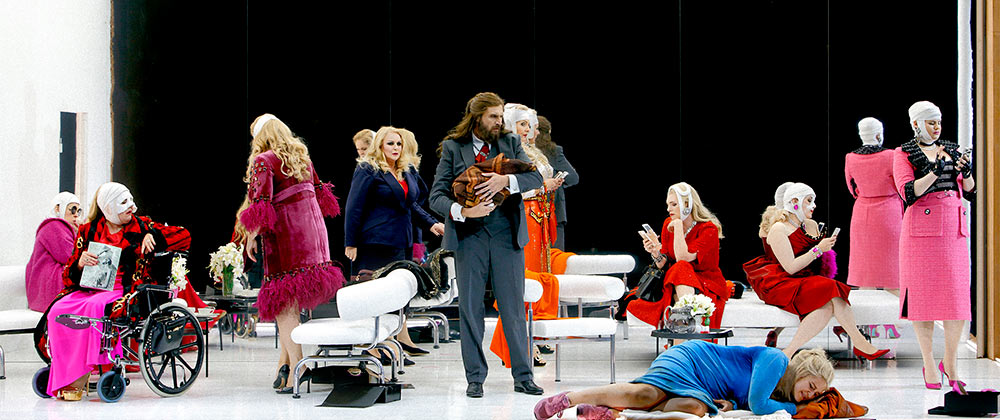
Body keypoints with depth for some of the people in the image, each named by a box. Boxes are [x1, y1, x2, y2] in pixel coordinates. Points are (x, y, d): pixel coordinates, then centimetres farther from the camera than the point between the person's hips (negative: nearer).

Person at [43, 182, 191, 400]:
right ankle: (65, 377, -24)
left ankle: (81, 377, -29)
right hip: (90, 289, 3)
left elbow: (184, 237, 4)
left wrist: (153, 235, -10)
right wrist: (79, 264, -13)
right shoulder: (88, 231, 14)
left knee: (94, 307, -35)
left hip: (125, 291, -3)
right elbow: (69, 275, 11)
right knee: (58, 311, -28)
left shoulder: (141, 226, 11)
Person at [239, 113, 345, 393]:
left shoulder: (262, 161, -8)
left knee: (283, 302, -5)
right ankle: (285, 359, 12)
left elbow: (260, 204, -16)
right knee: (293, 301, 12)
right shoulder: (302, 156, 13)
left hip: (284, 234, -7)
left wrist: (251, 237, -9)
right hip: (311, 230, 7)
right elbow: (317, 191, 21)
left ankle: (297, 365, -14)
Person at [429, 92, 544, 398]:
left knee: (513, 308, 4)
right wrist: (462, 211, -20)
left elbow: (536, 177, -3)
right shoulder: (453, 148, 4)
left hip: (507, 235, 1)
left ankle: (523, 376, 13)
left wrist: (506, 180, -20)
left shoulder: (510, 143, 10)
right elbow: (436, 196, -1)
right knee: (470, 308, 2)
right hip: (469, 236, -1)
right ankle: (475, 378, 13)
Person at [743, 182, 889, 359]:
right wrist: (818, 249, -15)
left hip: (805, 281, 7)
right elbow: (790, 268, -17)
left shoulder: (811, 225, 17)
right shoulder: (778, 229, -7)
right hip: (779, 283, -7)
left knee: (830, 303, -28)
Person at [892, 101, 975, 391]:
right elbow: (908, 193, -11)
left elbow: (971, 193, 14)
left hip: (954, 228, 4)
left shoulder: (952, 150, 16)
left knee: (959, 296, -1)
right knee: (923, 294, -3)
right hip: (922, 229, -4)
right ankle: (929, 365, 7)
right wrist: (935, 172, -21)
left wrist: (966, 173, -6)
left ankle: (950, 363, 11)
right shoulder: (904, 154, 3)